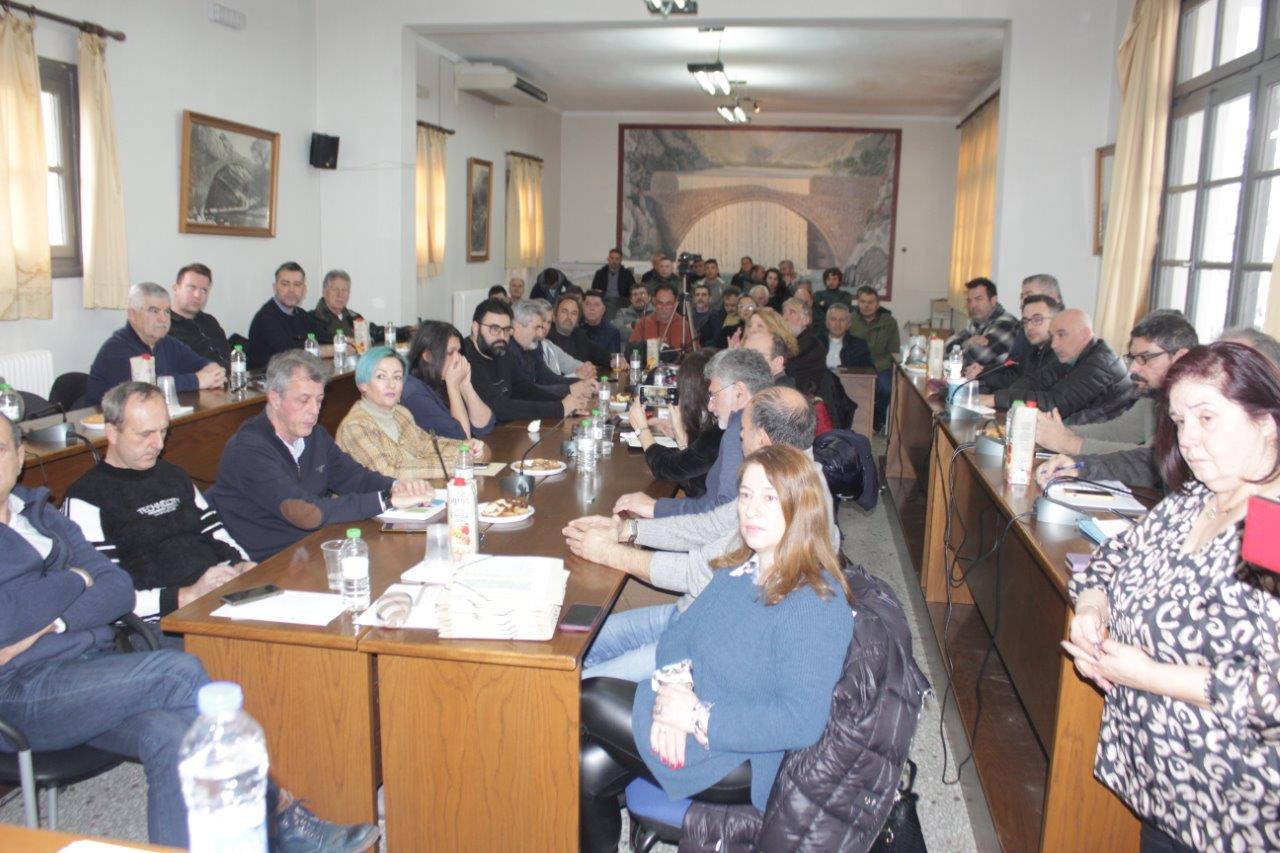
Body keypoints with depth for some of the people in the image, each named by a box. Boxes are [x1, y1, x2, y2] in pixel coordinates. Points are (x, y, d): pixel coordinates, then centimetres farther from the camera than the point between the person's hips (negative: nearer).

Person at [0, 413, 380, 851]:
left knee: (169, 736, -25)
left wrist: (52, 622, -11)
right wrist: (75, 580, -1)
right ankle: (277, 812, -14)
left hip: (92, 667, 6)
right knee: (178, 671, -25)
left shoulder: (40, 513, 18)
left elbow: (119, 588, 6)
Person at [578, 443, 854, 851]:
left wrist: (699, 717, -24)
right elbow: (681, 631, 8)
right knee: (589, 767, -9)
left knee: (588, 699, -11)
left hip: (744, 760, -7)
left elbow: (802, 721, -26)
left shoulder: (816, 606, -22)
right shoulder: (741, 568, 4)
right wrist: (673, 682, -14)